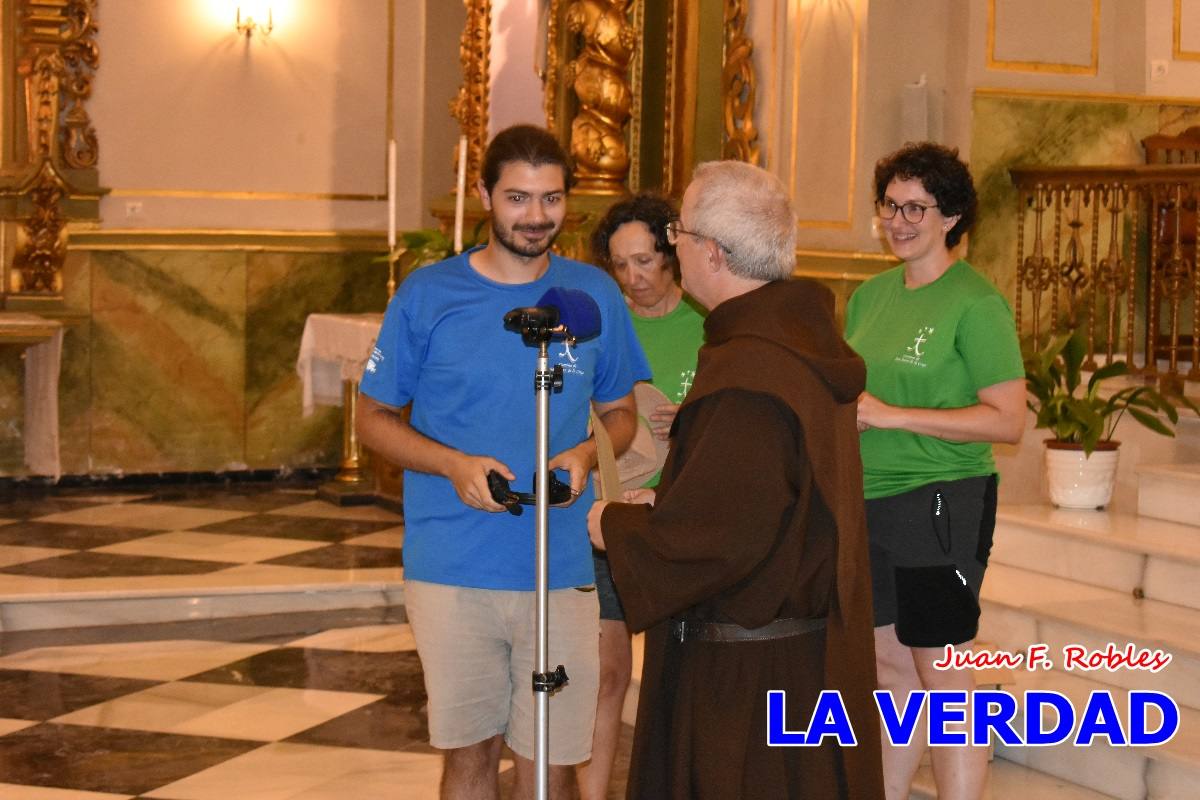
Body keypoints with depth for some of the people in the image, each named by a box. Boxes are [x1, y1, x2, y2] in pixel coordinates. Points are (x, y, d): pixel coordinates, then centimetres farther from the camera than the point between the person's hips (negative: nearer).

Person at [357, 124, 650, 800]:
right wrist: (455, 464, -13)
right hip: (453, 568, -1)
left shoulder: (595, 295, 5)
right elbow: (375, 417, 5)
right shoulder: (428, 295, -1)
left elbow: (620, 411, 15)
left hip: (563, 568, 1)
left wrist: (588, 452, -8)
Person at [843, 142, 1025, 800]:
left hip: (940, 503, -7)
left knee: (943, 676, -4)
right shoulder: (870, 296, 12)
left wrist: (891, 416, -18)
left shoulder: (975, 302, -10)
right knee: (889, 667, 15)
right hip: (868, 500, 7)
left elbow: (1007, 420, -15)